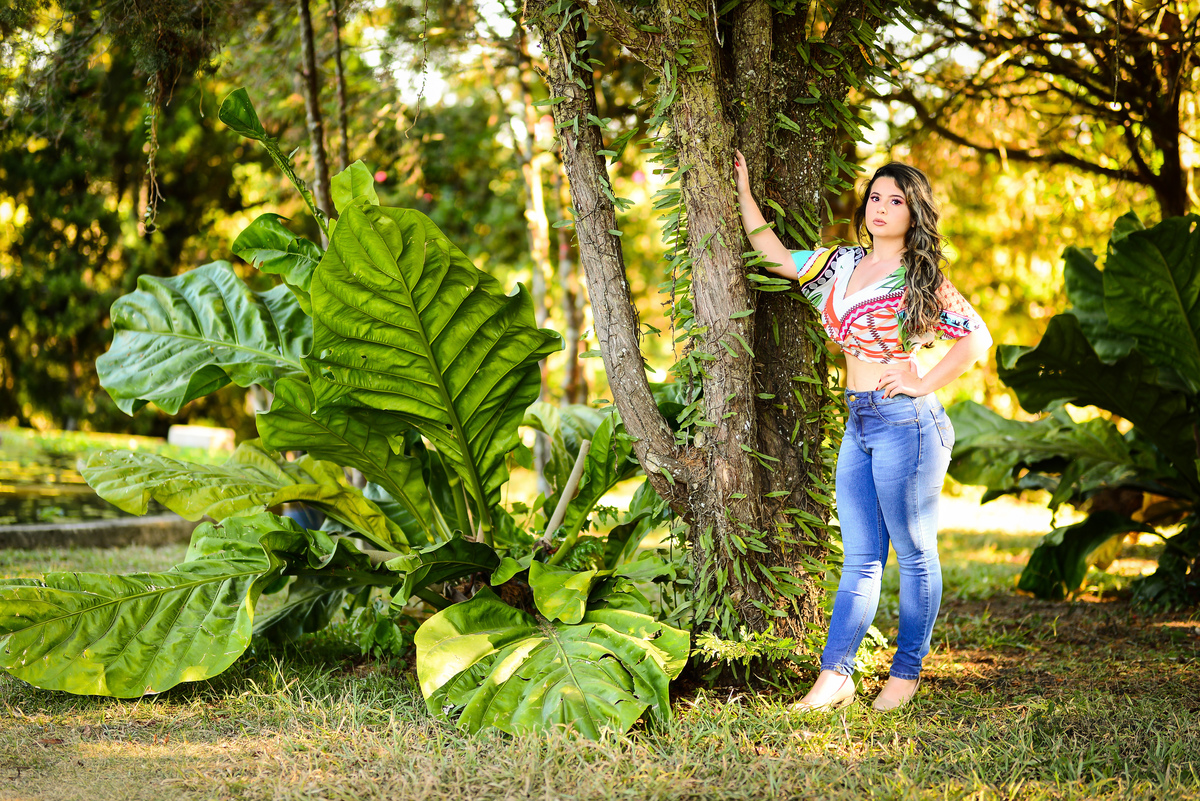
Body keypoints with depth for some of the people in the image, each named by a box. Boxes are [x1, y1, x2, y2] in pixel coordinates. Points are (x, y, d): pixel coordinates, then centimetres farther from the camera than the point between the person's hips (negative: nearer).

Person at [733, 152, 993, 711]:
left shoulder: (919, 279, -5)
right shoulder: (844, 264, 13)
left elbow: (977, 336, -7)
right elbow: (776, 256, 21)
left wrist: (924, 383, -10)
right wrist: (744, 192, 20)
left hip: (906, 421, -7)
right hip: (858, 424, 7)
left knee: (914, 554, 2)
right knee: (860, 557, 5)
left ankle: (907, 672, 10)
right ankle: (835, 676, 2)